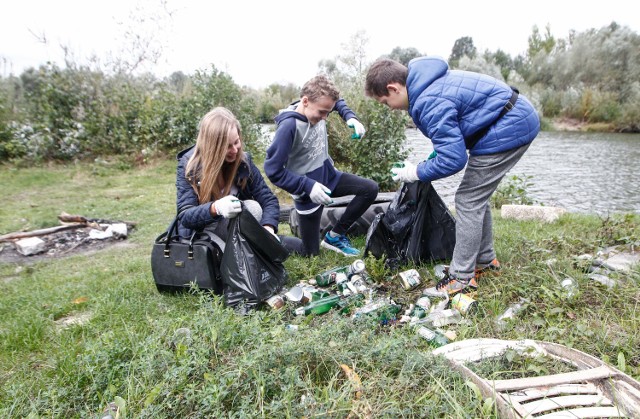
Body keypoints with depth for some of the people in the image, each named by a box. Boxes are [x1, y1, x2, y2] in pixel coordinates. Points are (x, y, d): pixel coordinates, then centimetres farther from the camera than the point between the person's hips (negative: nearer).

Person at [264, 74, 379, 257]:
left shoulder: (316, 107, -8)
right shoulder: (289, 126, -28)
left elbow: (337, 101, 17)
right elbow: (273, 170, -25)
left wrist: (350, 117, -3)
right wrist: (307, 186, -31)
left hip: (328, 174, 7)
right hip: (309, 189, -7)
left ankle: (334, 236, 8)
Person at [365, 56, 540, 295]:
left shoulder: (430, 103, -25)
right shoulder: (429, 82, 7)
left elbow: (453, 159, -24)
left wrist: (416, 173, -10)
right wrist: (432, 158, 11)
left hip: (507, 129, -10)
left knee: (468, 201, -6)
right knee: (477, 198, 16)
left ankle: (462, 277, 3)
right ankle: (485, 260, 30)